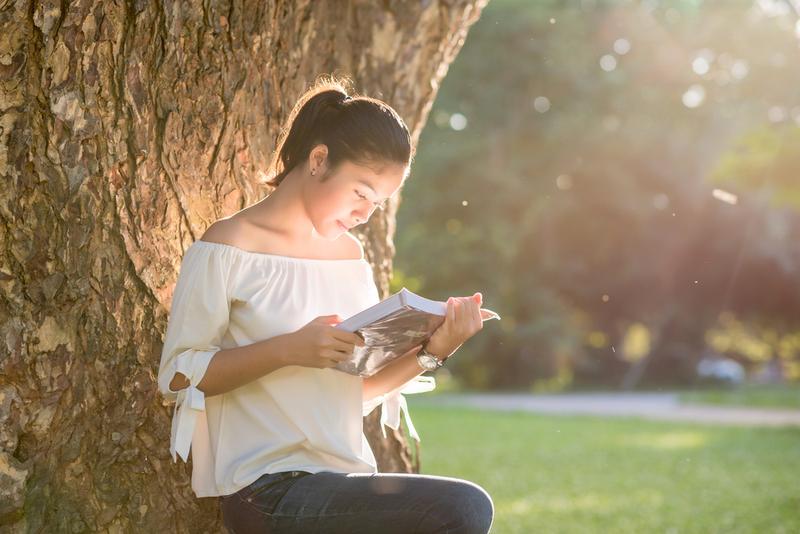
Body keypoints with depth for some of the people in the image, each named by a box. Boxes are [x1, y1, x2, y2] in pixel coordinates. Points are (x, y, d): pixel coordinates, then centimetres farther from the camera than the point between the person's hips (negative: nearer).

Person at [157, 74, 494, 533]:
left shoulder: (349, 254, 15)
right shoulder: (227, 249, -5)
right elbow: (177, 374, -8)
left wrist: (431, 352, -1)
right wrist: (287, 349, -20)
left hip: (348, 482, 8)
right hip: (269, 493, -7)